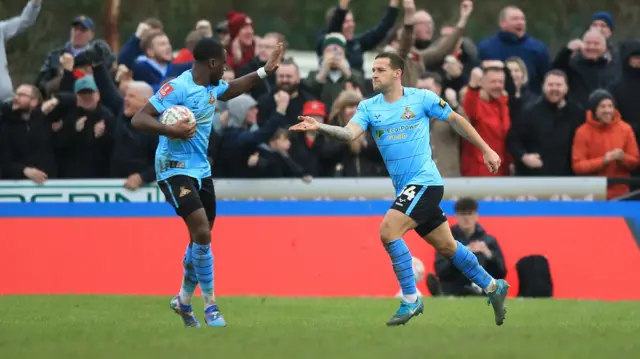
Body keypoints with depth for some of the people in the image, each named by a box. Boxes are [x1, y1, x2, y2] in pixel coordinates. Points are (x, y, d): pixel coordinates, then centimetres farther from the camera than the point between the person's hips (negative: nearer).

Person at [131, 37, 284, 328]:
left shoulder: (213, 87, 7)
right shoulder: (177, 88, -20)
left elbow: (232, 89, 32)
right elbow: (138, 119, -23)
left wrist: (264, 71, 26)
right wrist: (170, 130, -37)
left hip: (201, 170, 9)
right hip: (175, 170, -9)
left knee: (202, 236, 14)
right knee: (201, 233, -20)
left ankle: (184, 300, 33)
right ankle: (210, 307, -12)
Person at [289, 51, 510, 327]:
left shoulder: (422, 98, -6)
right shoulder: (368, 107, 4)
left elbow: (456, 120, 5)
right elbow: (350, 133, -14)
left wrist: (486, 150, 9)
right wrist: (319, 127, -32)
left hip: (424, 181, -6)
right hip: (404, 188, 6)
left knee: (388, 230, -22)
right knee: (446, 246, 14)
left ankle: (411, 300, -12)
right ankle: (492, 287, 33)